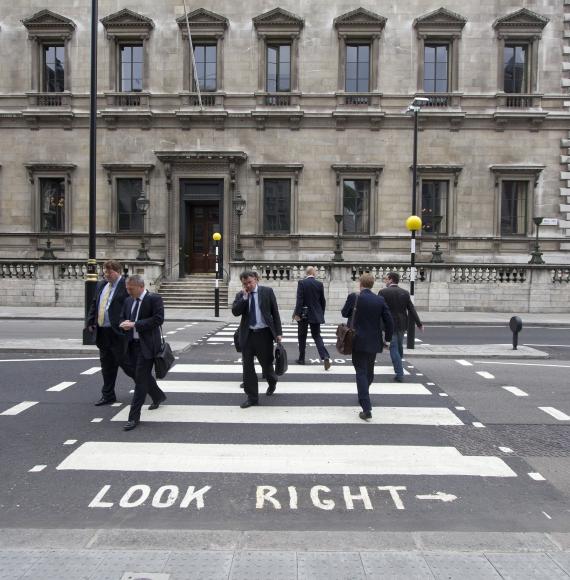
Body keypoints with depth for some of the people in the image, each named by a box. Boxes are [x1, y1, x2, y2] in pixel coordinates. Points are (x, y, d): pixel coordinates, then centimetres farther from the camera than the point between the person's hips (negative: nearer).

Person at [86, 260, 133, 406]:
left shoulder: (126, 286, -11)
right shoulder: (101, 285, 13)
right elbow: (94, 304, 19)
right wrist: (91, 322, 9)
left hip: (118, 333, -7)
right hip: (102, 332, 7)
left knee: (124, 362, 1)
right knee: (107, 366, 13)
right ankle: (108, 395, 23)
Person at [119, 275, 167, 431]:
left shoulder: (154, 299, -11)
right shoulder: (128, 301, 11)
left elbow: (158, 319, -20)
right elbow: (122, 318, 19)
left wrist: (135, 324, -21)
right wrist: (124, 323, -7)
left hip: (147, 345, -8)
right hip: (133, 344, 8)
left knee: (141, 379, -8)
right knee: (143, 376, 21)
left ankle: (134, 417, -4)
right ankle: (158, 396, 46)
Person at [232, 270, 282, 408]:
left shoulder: (267, 291, -2)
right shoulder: (240, 296, 6)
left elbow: (275, 312, -1)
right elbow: (235, 312, -8)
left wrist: (278, 332, -5)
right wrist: (244, 297, -16)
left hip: (264, 333, -2)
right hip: (247, 334, 3)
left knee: (266, 363, 7)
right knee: (247, 366, 3)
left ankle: (272, 382, 40)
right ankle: (252, 397, 13)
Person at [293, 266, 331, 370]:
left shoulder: (301, 283, -9)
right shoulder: (320, 284, 1)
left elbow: (299, 299, -15)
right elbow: (322, 301, 6)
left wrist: (297, 313, -13)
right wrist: (321, 314, 17)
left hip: (303, 315, -2)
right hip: (316, 315, 2)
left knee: (302, 337, 12)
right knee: (317, 336, 6)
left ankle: (301, 359, 19)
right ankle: (325, 356, -13)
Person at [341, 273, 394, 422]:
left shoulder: (354, 297, -12)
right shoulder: (380, 300, -4)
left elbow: (344, 313, 3)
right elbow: (389, 321, -4)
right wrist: (387, 339, 8)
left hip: (358, 342, -3)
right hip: (374, 342, 4)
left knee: (361, 372, -2)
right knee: (369, 371, 22)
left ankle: (366, 408, -12)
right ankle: (364, 396, 45)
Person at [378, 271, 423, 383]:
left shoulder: (383, 292, -11)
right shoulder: (405, 293, 0)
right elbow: (411, 310, -1)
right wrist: (419, 324, 4)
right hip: (402, 324, 5)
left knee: (394, 348, 0)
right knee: (399, 346, 23)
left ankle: (399, 374, -6)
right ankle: (398, 365, 44)